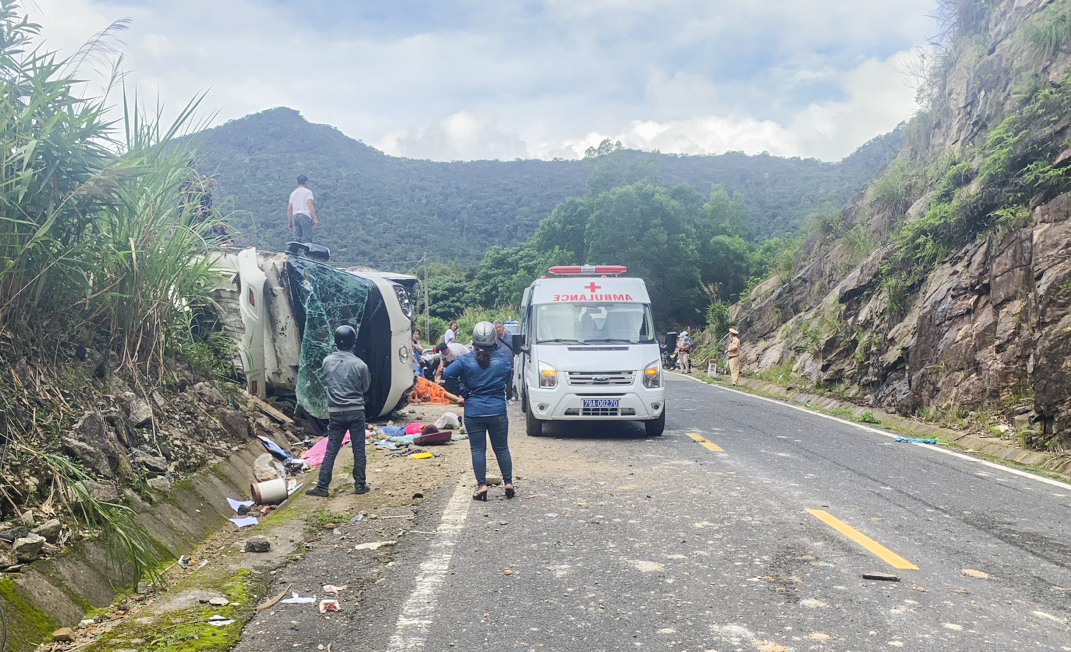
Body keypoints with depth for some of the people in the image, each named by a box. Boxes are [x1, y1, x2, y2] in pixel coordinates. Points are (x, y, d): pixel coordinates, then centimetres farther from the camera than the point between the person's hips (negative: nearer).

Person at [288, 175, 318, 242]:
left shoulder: (293, 193, 19)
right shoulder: (307, 191, 2)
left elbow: (289, 209, 17)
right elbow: (310, 205, -11)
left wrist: (290, 223, 21)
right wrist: (315, 219, -15)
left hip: (295, 216, 6)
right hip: (305, 216, -6)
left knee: (297, 240, 7)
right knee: (306, 239, -10)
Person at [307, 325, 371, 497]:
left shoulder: (327, 361, -3)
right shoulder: (360, 365, -10)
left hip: (335, 412, 2)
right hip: (356, 411, -2)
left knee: (331, 451, 7)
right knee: (359, 450, 7)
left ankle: (322, 487, 9)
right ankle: (360, 484, 14)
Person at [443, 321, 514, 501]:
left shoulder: (466, 360, -5)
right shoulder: (503, 360, -2)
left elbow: (448, 374, -15)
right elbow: (511, 374, 11)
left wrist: (463, 392, -5)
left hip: (473, 412, -1)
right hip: (498, 412, 1)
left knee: (477, 449, 5)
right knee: (501, 448, 13)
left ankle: (481, 485, 1)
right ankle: (508, 482, 14)